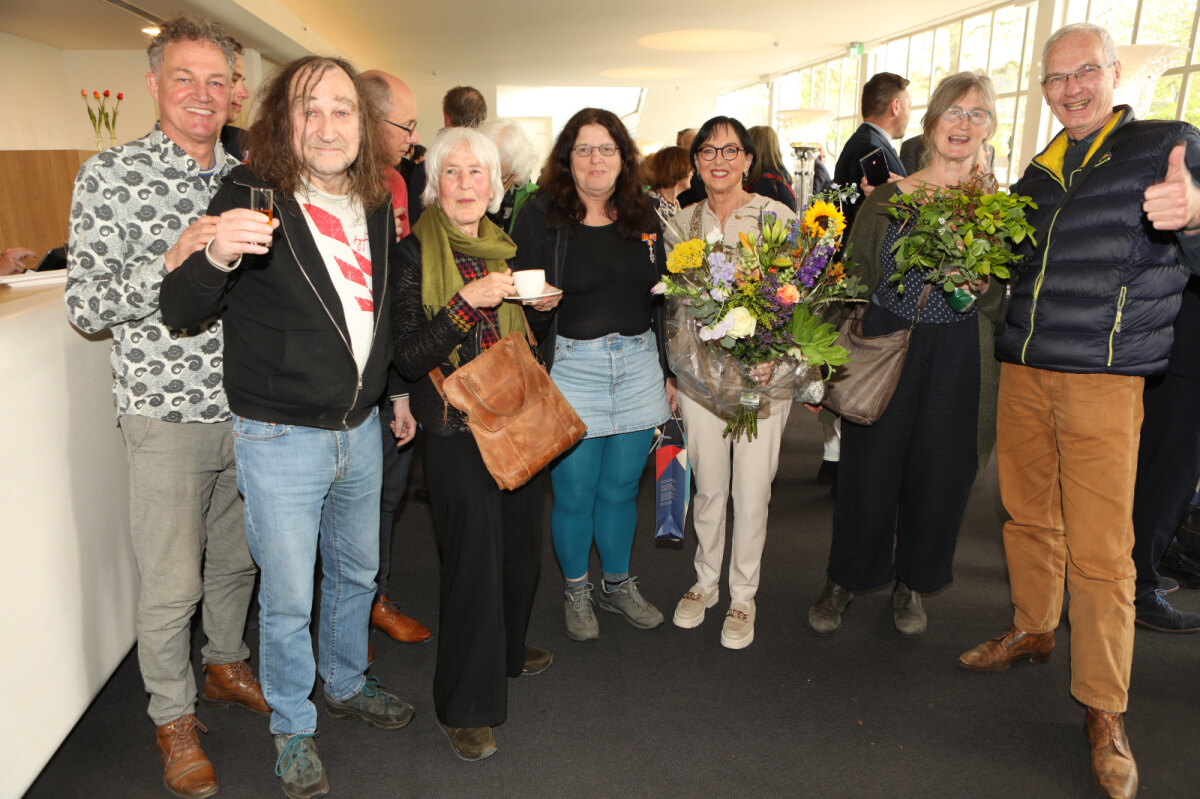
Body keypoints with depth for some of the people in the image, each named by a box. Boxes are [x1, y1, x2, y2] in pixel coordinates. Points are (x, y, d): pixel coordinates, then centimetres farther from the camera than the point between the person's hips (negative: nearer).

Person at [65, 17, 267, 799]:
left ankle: (227, 667, 43)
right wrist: (171, 262, -25)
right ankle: (174, 719, 28)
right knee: (172, 584, 6)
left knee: (237, 559, 20)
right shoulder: (111, 174, -7)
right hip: (168, 417, -4)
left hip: (248, 411, 5)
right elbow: (85, 305, -12)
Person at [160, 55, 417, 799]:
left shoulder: (377, 202, 4)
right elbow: (180, 310, -16)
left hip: (361, 428, 6)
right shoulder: (253, 194, -12)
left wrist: (397, 389, 18)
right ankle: (292, 729, 33)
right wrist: (216, 255, -36)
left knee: (357, 572, 22)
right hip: (280, 438, -5)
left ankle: (347, 683, 48)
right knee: (287, 598, 9)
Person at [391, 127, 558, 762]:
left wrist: (544, 307, 0)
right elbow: (408, 357, -16)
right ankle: (465, 705, 16)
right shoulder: (416, 252, -8)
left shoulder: (505, 247, 10)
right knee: (471, 556, -3)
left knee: (520, 543, 17)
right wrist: (466, 302, -24)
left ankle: (507, 649, 43)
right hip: (456, 430, -6)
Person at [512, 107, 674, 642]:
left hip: (637, 366, 4)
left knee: (621, 487, 14)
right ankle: (576, 592, 29)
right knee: (574, 493, 5)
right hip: (571, 368, -3)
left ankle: (618, 585, 35)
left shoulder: (642, 216, 10)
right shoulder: (541, 217, -4)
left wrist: (668, 371, 14)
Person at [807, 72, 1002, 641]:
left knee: (938, 475, 10)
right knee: (868, 472, 5)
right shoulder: (888, 198, 2)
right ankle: (846, 579, 27)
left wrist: (981, 287, -16)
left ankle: (911, 582, 33)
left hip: (959, 363, 1)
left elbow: (1003, 304, 7)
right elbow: (855, 281, 4)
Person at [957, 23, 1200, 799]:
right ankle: (1033, 628, 36)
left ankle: (1105, 711, 10)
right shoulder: (1039, 171, 16)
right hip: (1023, 370, 6)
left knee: (1099, 550, -3)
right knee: (1028, 515, 15)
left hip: (1104, 378, -5)